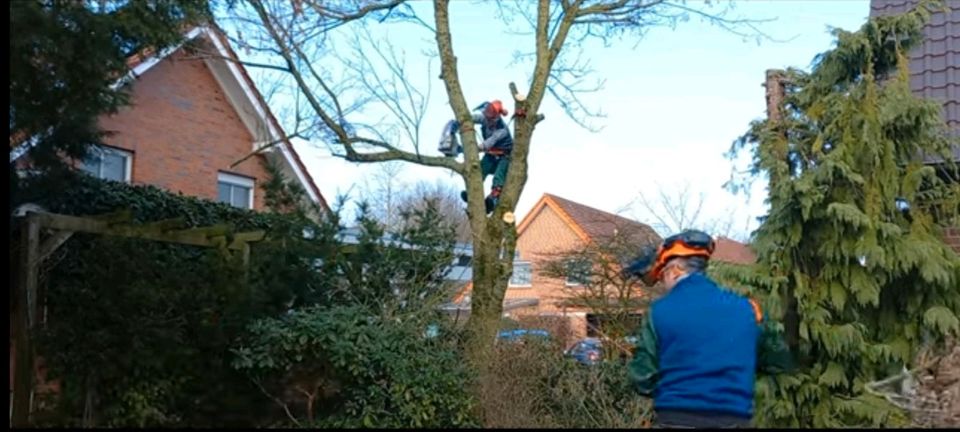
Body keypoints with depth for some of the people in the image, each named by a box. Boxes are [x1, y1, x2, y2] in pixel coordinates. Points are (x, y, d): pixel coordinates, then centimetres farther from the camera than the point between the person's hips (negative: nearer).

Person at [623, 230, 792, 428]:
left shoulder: (659, 311, -4)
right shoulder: (746, 307, 5)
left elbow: (643, 380, -3)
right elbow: (781, 361, 18)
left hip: (677, 419, -3)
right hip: (734, 419, 3)